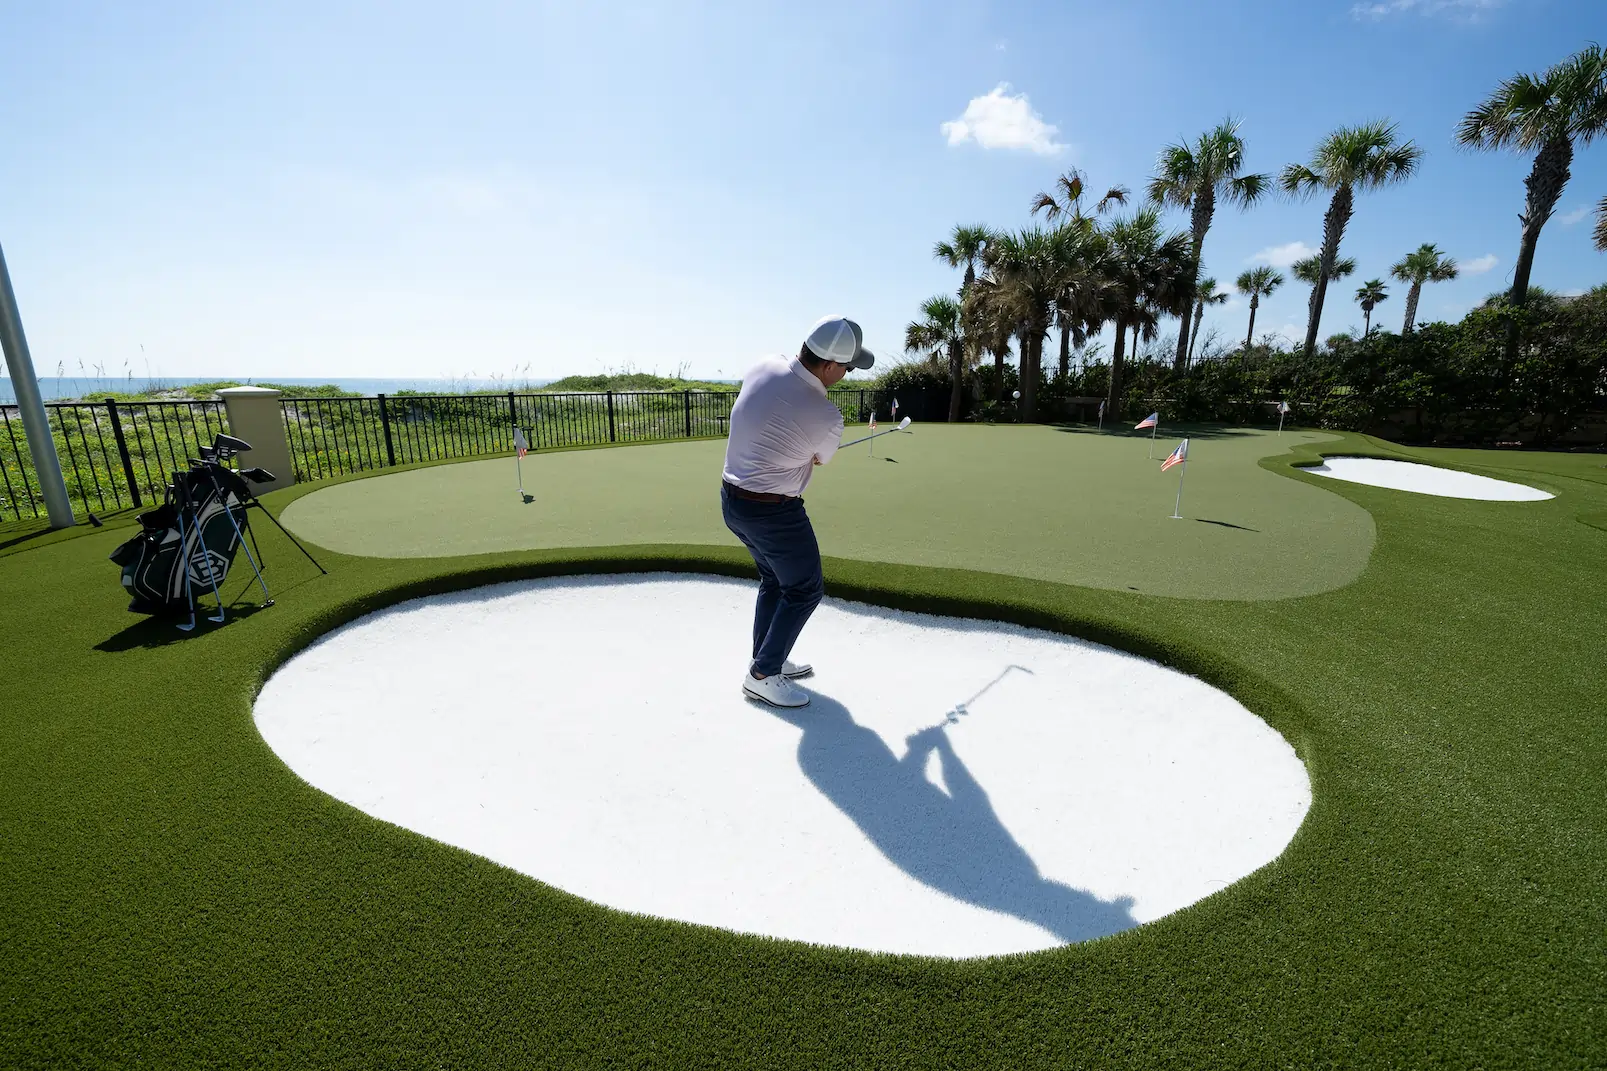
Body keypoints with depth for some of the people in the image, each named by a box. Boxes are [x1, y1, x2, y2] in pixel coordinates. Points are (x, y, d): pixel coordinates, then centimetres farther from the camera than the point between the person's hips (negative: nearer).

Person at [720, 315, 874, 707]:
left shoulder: (764, 366, -7)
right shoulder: (827, 418, -22)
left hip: (732, 498, 8)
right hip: (773, 512, -8)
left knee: (774, 579, 24)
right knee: (805, 588, 10)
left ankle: (766, 659, 35)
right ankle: (762, 675, 15)